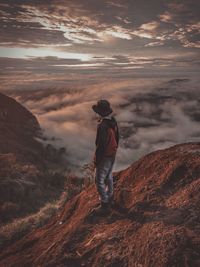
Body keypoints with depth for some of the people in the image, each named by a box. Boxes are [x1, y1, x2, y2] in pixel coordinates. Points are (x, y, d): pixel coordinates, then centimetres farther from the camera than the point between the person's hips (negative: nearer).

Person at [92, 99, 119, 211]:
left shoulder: (103, 126, -34)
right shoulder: (113, 120, -5)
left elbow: (101, 145, -28)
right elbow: (116, 137, 8)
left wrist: (96, 160, -15)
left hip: (105, 156, -9)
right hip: (113, 154, 9)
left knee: (99, 180, 9)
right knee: (108, 176, 27)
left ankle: (105, 202, 21)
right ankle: (109, 196, 46)